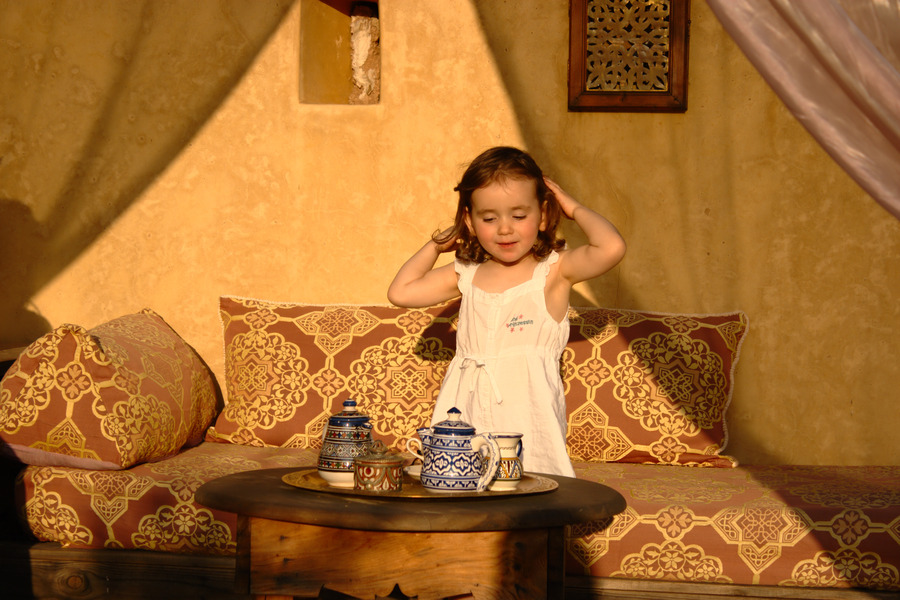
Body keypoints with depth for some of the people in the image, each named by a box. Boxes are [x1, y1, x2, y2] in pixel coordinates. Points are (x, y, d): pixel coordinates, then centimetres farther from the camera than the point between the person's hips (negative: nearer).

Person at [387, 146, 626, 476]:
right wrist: (437, 244, 18)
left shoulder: (554, 270, -1)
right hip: (466, 413, 4)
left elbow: (611, 247, -17)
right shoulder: (466, 275, 11)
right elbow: (400, 292, 16)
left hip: (527, 414, -3)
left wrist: (574, 208, -1)